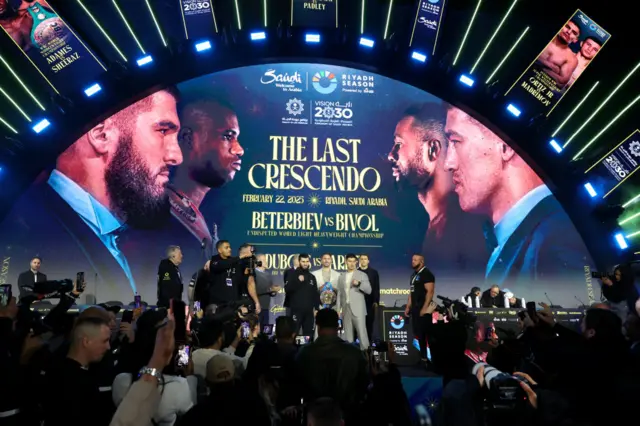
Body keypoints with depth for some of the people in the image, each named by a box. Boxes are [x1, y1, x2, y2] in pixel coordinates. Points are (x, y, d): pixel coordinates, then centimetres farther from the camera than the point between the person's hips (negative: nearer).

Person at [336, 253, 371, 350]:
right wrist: (338, 308, 6)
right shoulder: (342, 276, 13)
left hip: (358, 309, -3)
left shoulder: (362, 275, 2)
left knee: (362, 332, -7)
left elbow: (369, 290, -5)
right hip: (345, 309, 4)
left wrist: (359, 284, -20)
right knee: (347, 334, 7)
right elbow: (339, 293, 12)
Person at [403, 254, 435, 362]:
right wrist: (408, 306, 15)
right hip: (415, 308, 8)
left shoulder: (427, 274, -9)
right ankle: (422, 355, 19)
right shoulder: (414, 275, 16)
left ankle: (426, 357, 2)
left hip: (423, 308, -8)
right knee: (418, 332, 11)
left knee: (424, 332, -6)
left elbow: (430, 292, -16)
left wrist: (425, 308, -22)